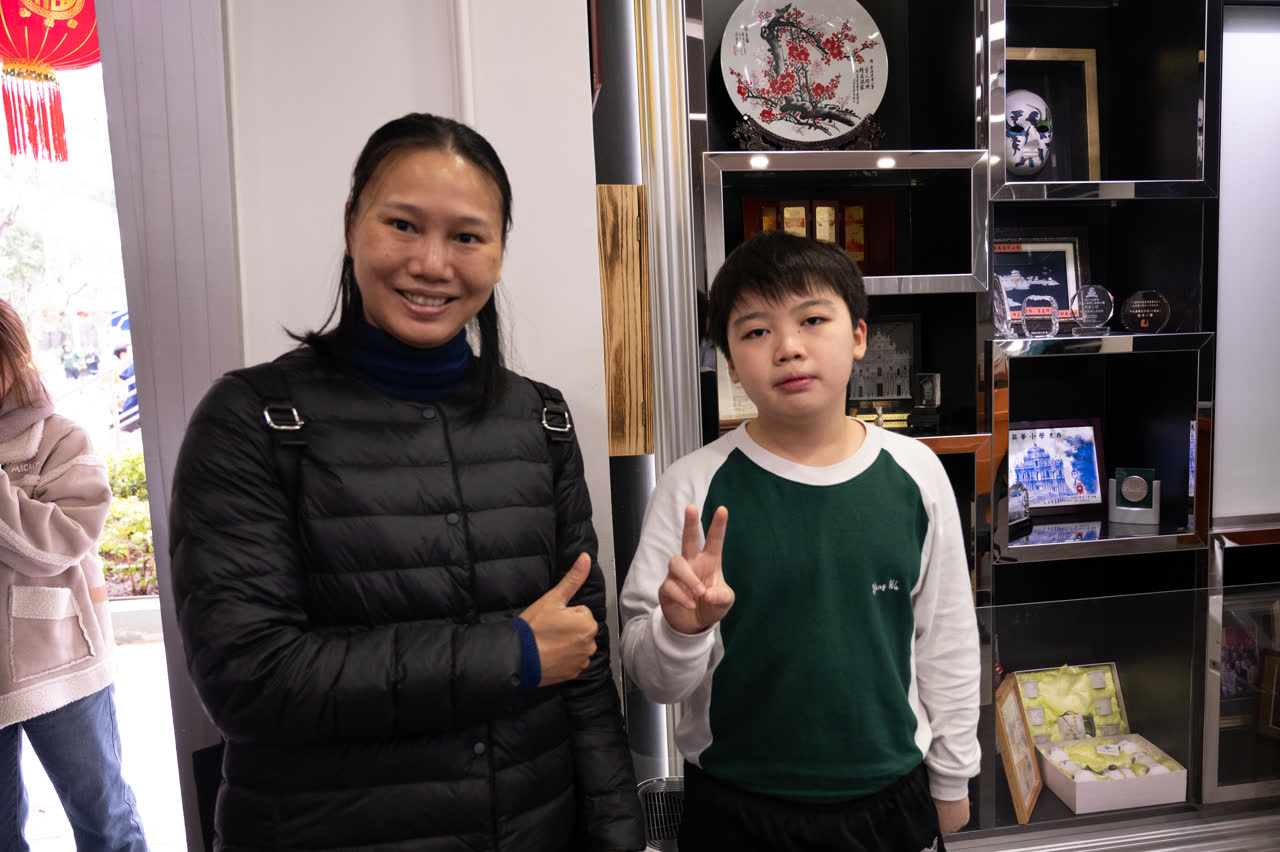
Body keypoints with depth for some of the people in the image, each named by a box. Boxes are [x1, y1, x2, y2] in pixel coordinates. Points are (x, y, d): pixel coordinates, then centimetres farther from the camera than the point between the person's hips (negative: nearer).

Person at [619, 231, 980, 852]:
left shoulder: (914, 474, -7)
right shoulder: (694, 488, -14)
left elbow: (948, 640, 4)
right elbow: (654, 680, -11)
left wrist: (951, 779, 11)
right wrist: (681, 629, -31)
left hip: (890, 799, 2)